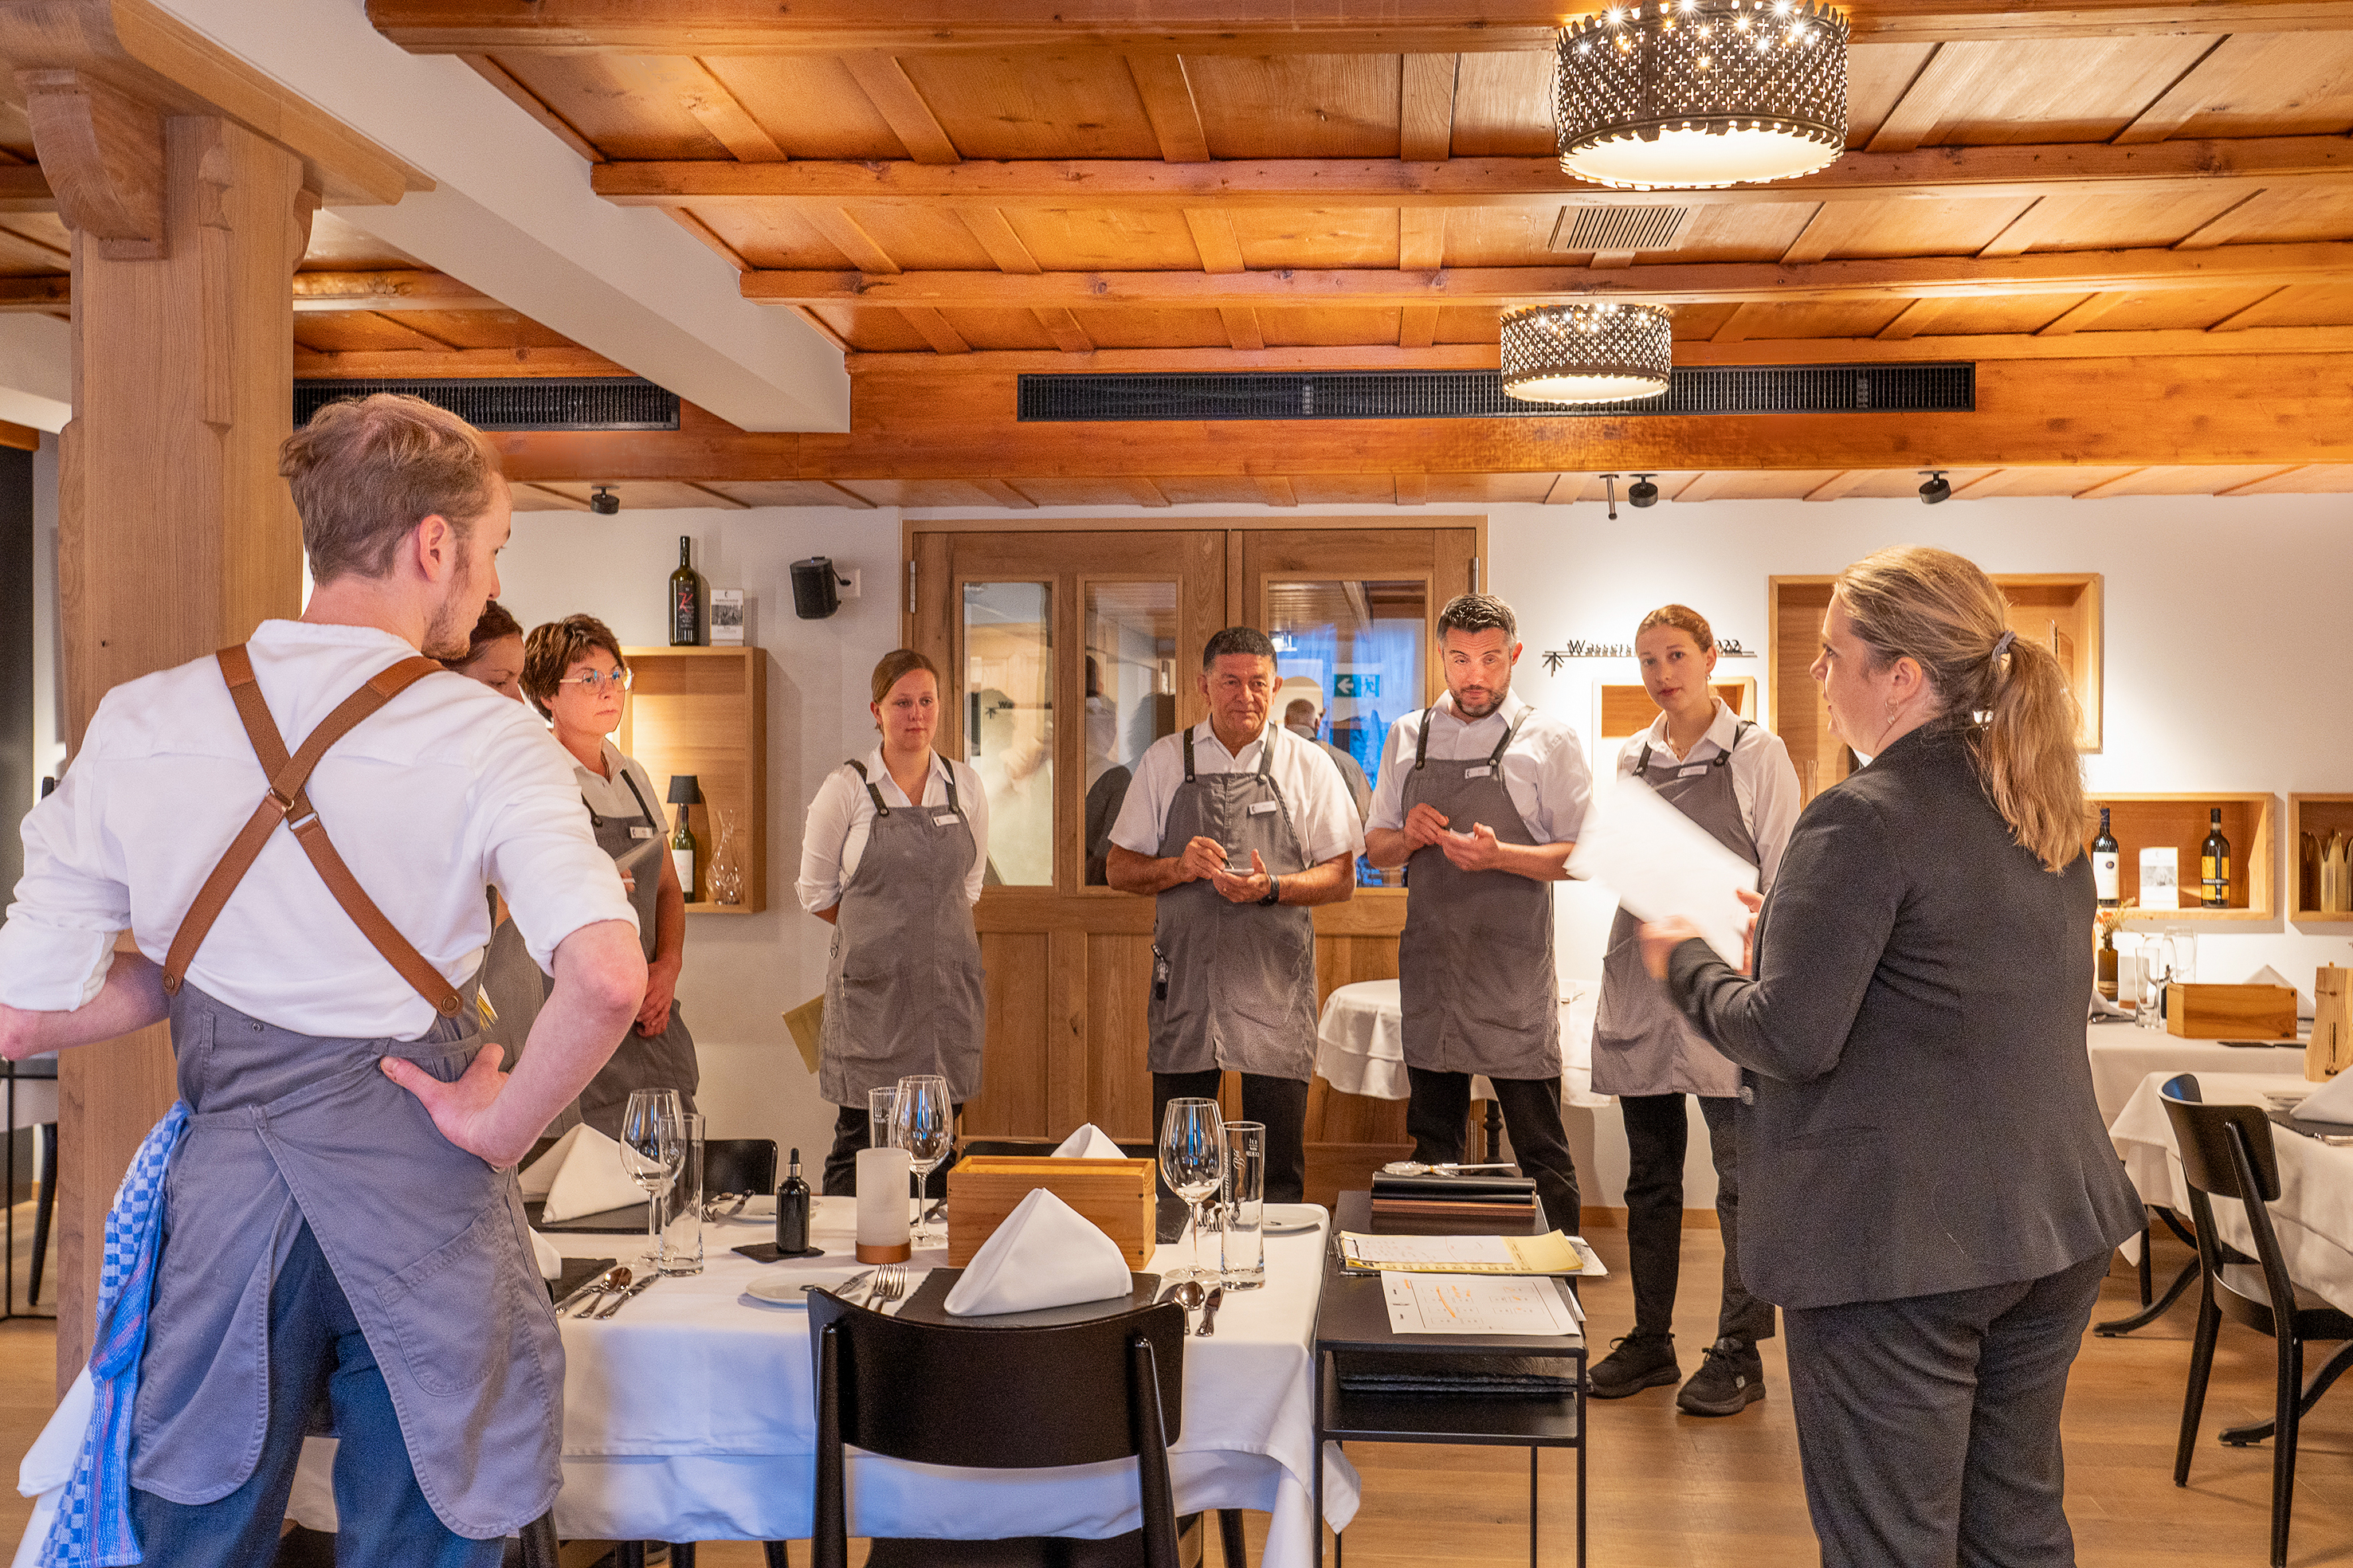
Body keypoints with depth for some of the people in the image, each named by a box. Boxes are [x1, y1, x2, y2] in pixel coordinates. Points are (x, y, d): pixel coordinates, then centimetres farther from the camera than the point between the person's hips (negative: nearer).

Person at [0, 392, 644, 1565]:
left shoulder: (141, 722, -4)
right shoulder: (484, 741, -13)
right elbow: (607, 978, -28)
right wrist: (502, 1126, -12)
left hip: (221, 1181, 3)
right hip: (415, 1191, -3)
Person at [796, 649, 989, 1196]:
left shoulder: (965, 786, 7)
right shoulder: (846, 788, -4)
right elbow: (817, 894, 3)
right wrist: (879, 929, 5)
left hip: (949, 986, 3)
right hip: (871, 988, -3)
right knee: (860, 1140, -1)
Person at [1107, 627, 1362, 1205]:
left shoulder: (1309, 766, 5)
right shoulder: (1163, 761, 8)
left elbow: (1341, 879, 4)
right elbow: (1121, 869, 9)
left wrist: (1272, 887, -14)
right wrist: (1179, 867, -10)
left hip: (1276, 989, -1)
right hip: (1184, 981, 1)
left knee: (1279, 1171, 2)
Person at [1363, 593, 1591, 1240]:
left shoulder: (1547, 739, -1)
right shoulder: (1408, 736, 11)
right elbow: (1376, 847, 16)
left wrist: (1499, 855, -19)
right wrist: (1408, 837, -7)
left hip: (1512, 969, -4)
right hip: (1429, 962, 4)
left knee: (1539, 1147, -1)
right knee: (1431, 1142, 13)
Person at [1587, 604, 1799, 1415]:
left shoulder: (1756, 754, -1)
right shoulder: (1631, 759, 12)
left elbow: (1783, 877, -3)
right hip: (1642, 977, 5)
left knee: (1740, 1176, -1)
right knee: (1650, 1174, 11)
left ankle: (1738, 1353, 10)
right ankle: (1650, 1341, 21)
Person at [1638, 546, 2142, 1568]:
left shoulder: (1862, 820, -18)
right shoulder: (2042, 810, 9)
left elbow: (1793, 1038, -21)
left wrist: (1687, 964, -4)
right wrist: (1796, 928, 18)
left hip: (1897, 1244, -9)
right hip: (2056, 1223, 9)